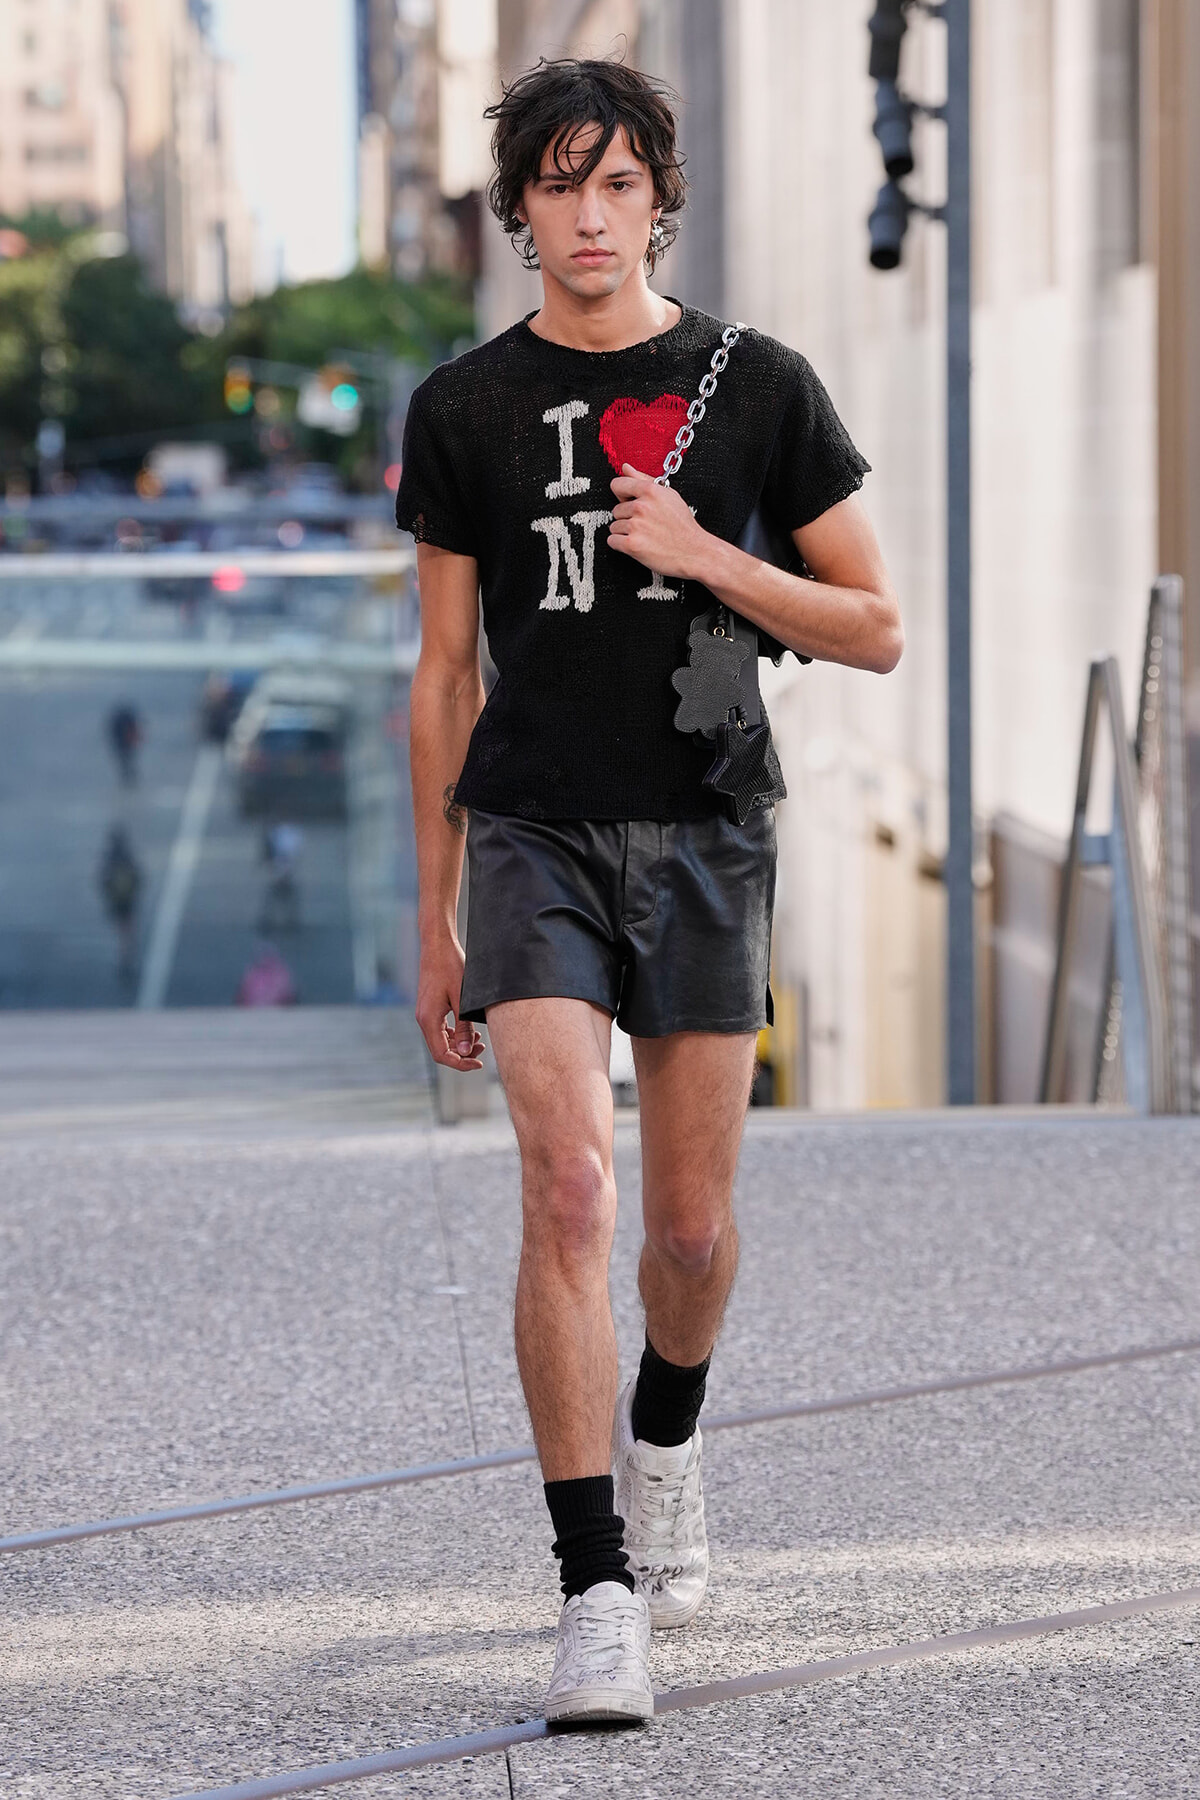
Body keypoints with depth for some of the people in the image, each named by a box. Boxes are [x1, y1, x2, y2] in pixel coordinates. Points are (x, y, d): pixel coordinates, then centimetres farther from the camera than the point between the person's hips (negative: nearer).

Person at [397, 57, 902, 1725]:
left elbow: (876, 629, 5)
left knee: (690, 1224, 7)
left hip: (704, 836, 1)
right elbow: (444, 675, 9)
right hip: (534, 835, -1)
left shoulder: (757, 385, 3)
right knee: (570, 1186, -17)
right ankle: (597, 1590, -16)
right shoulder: (465, 408, 5)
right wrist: (434, 922, 8)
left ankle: (664, 1436, 41)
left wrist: (706, 557, -12)